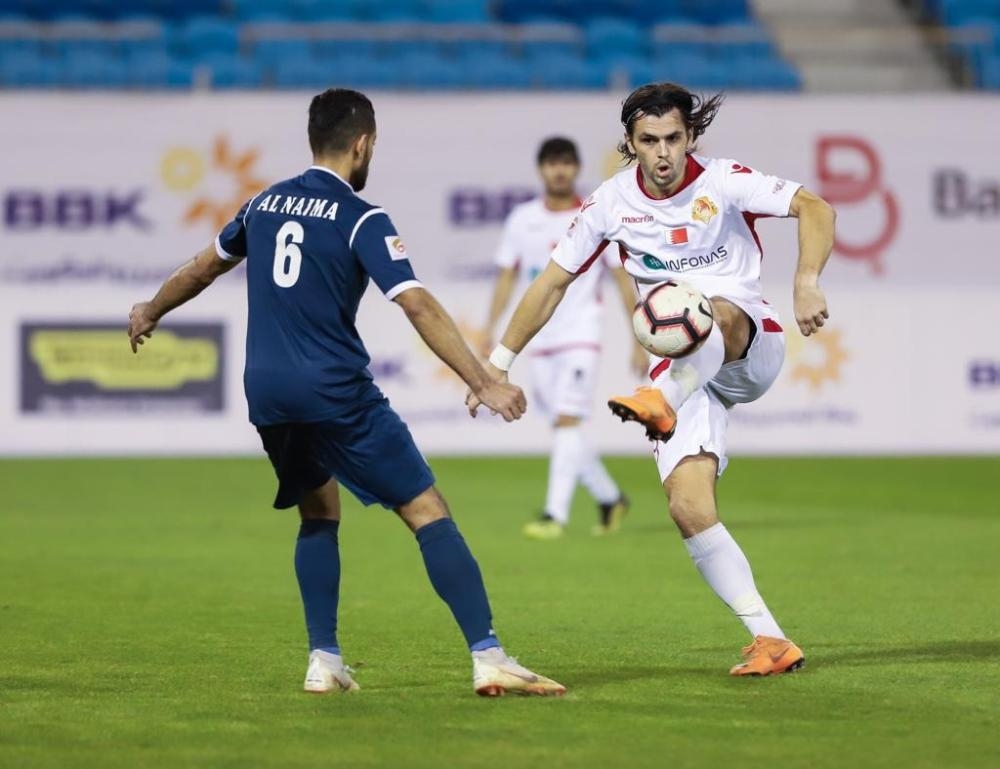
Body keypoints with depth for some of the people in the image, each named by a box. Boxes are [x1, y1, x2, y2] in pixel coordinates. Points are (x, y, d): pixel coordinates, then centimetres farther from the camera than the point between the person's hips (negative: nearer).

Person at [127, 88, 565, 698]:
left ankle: (324, 661, 14)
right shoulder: (361, 219, -7)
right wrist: (484, 384, -17)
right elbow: (420, 308, -16)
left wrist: (149, 313, 46)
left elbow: (205, 266, 28)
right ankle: (488, 657, -16)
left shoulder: (267, 203, 12)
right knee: (428, 512, -6)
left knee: (320, 513, 24)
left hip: (268, 395, 6)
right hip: (336, 392, -6)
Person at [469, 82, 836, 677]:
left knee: (715, 310, -40)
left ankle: (659, 403, -63)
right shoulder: (612, 202, 2)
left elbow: (815, 208, -16)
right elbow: (553, 281, 11)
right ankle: (771, 641, -13)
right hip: (680, 370, 3)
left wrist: (807, 283, -33)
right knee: (688, 508, -16)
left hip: (753, 344, -3)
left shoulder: (722, 182, -7)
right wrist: (499, 362, 11)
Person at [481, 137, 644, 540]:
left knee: (567, 421, -17)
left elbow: (623, 280, 0)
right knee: (563, 427, 9)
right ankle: (610, 499, 28)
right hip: (539, 341, 4)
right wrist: (489, 328, 2)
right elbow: (506, 277, 12)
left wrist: (639, 341, -3)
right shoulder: (522, 219, 7)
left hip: (581, 338, -4)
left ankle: (555, 515, -22)